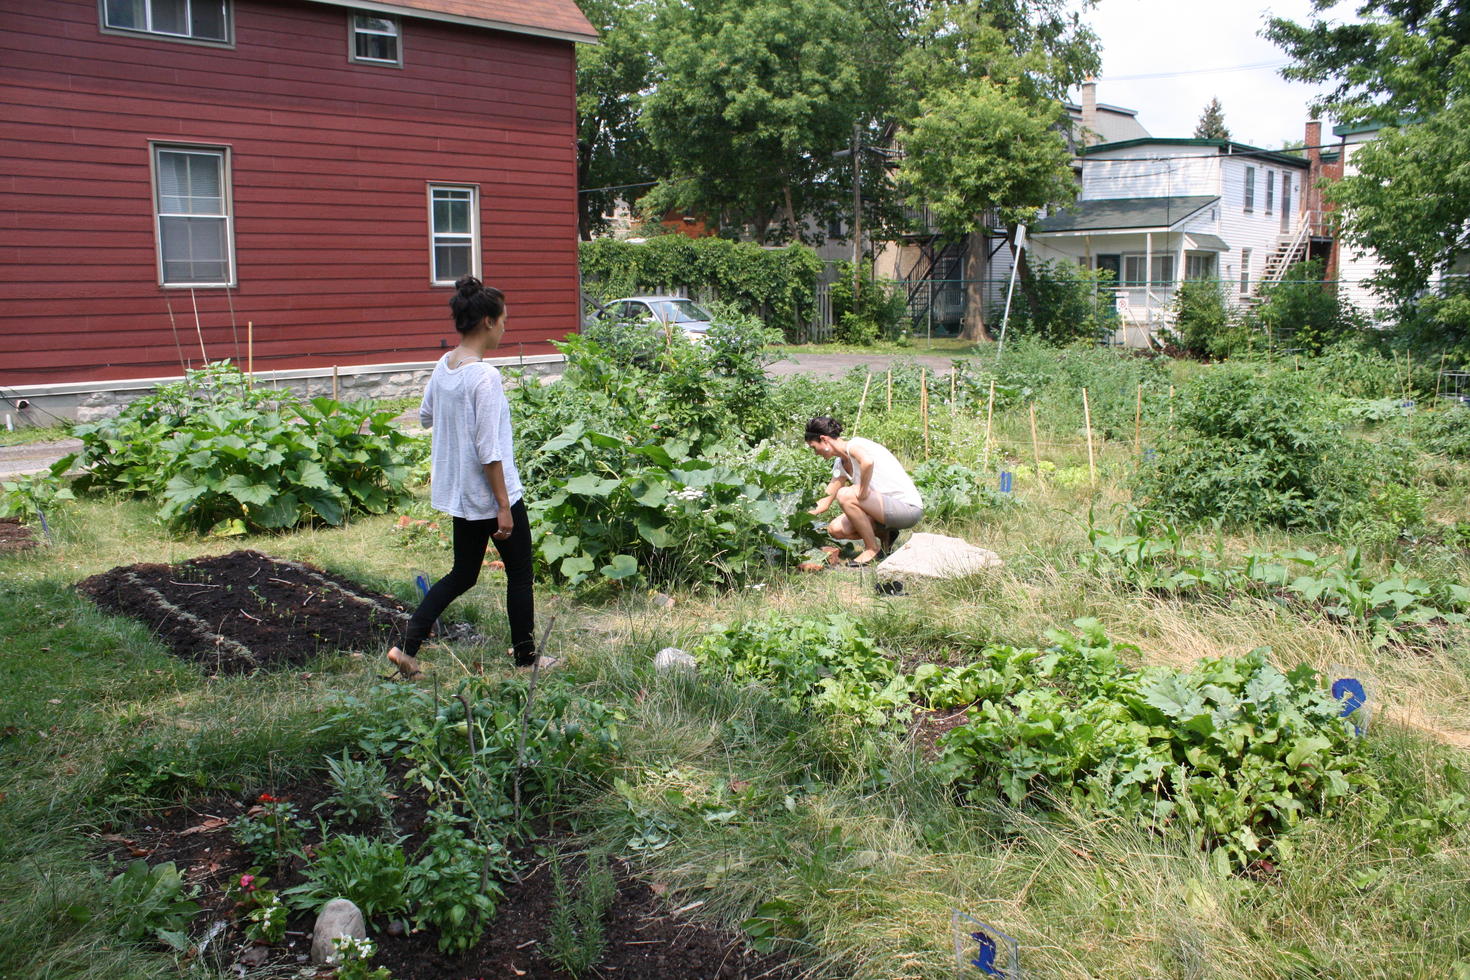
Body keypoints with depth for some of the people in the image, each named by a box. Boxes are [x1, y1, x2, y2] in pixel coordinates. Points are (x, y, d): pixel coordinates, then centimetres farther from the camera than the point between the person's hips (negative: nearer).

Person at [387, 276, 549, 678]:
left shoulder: (443, 366, 3)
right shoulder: (485, 377, -22)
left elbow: (425, 416, 19)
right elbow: (489, 451, -23)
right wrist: (503, 505, -18)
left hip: (459, 493, 8)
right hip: (489, 493, -8)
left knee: (462, 575, 18)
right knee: (519, 573, 10)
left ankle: (408, 645, 8)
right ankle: (525, 655, 23)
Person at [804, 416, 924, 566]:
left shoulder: (854, 446, -15)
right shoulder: (840, 463, 11)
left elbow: (868, 462, -40)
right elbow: (824, 502, 17)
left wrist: (863, 491, -28)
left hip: (909, 507, -9)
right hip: (890, 506, 9)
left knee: (845, 495, -24)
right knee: (835, 529, -1)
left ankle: (872, 549, -9)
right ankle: (885, 535, 14)